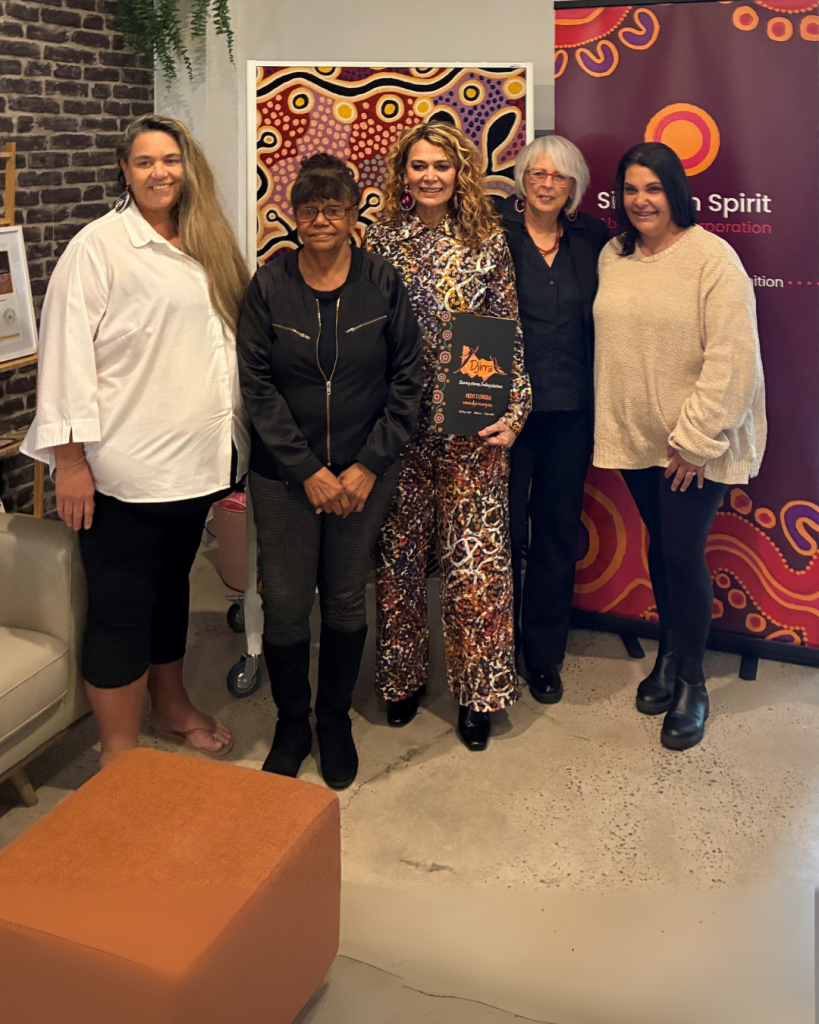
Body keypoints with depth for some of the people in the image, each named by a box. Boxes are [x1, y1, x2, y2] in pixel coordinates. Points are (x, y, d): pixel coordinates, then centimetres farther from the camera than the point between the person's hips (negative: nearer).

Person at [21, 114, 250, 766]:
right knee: (121, 606, 0)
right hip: (123, 467, -6)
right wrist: (71, 456, -17)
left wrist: (230, 444, 15)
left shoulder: (207, 247, 11)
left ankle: (172, 705, 38)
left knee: (173, 585, 20)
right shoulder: (99, 246, -9)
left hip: (194, 459, 6)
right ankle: (119, 758, 13)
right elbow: (67, 352, -13)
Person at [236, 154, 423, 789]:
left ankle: (335, 720, 30)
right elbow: (256, 385, -5)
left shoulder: (382, 282, -2)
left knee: (347, 600, 9)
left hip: (364, 475, 0)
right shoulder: (269, 286, -2)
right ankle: (291, 722, 26)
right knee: (285, 604, 3)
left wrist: (368, 465, -8)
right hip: (285, 475, 0)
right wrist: (308, 471, -10)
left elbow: (408, 378, -1)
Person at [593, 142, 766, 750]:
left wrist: (695, 439, -18)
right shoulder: (613, 256, 6)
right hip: (635, 435, 5)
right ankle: (669, 655, 34)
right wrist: (610, 421, 7)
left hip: (695, 443, -5)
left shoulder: (712, 258, -12)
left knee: (684, 555, -3)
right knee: (659, 546, 16)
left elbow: (731, 359, -17)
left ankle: (692, 681, 16)